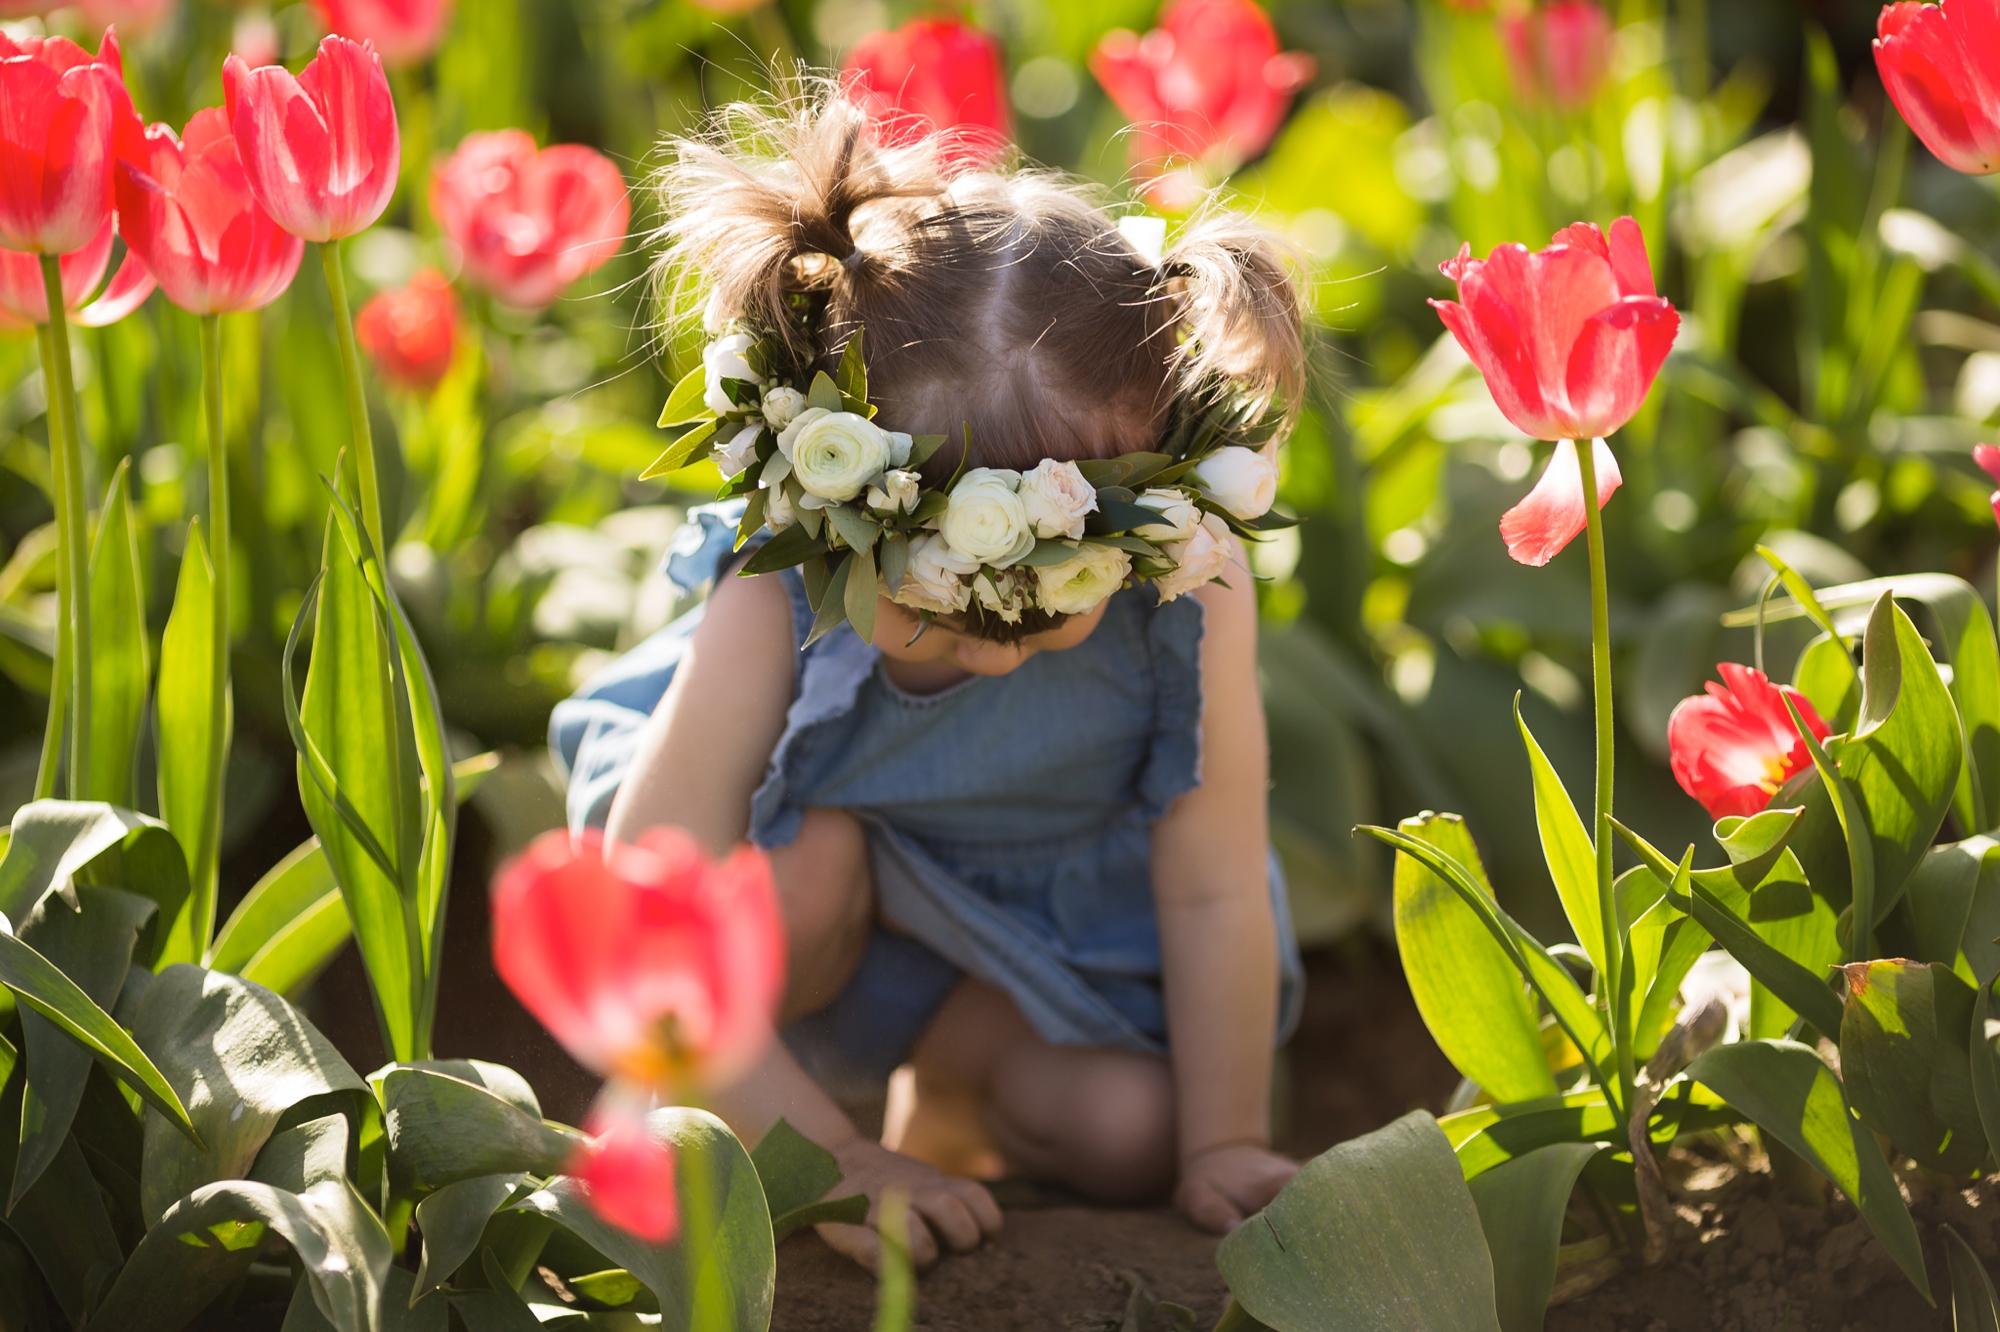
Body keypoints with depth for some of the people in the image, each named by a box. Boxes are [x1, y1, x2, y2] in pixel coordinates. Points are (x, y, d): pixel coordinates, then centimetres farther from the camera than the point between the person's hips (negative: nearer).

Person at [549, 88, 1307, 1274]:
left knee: (1127, 1130, -19)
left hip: (1046, 915, 2)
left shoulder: (1188, 592, -33)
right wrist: (830, 1160, -37)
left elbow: (1212, 896, -22)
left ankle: (949, 1091, 18)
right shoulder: (781, 604, -37)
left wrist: (1222, 1146, -17)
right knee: (796, 874, -36)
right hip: (832, 858, -2)